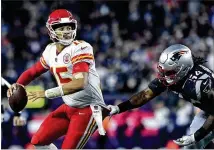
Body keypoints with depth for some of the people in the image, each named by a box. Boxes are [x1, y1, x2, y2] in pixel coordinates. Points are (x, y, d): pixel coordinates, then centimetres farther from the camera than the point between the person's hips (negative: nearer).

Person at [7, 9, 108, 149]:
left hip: (88, 109, -8)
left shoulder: (80, 48, -20)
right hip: (69, 107, 8)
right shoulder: (50, 51, 3)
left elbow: (80, 83, -31)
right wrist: (18, 85, -3)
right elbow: (33, 71, 19)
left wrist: (47, 93, -30)